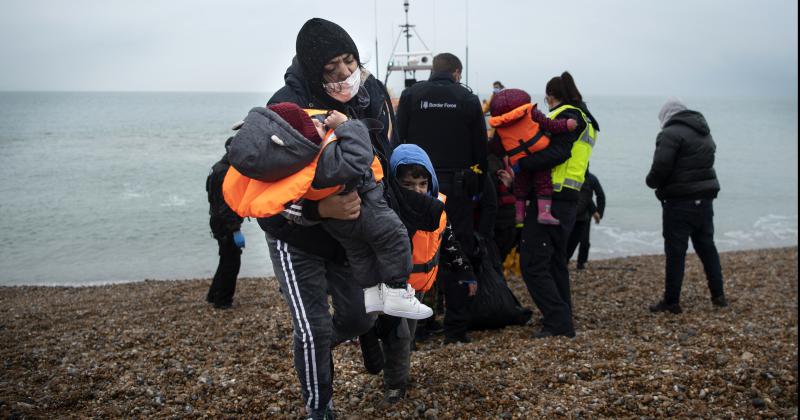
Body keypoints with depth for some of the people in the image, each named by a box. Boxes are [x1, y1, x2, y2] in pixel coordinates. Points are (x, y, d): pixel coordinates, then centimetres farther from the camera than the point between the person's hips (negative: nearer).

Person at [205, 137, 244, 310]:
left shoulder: (222, 168, 13)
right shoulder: (224, 172, -20)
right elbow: (226, 205, -25)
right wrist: (236, 230, -25)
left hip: (222, 224, 10)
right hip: (226, 225, -10)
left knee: (228, 260, 19)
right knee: (231, 262, -2)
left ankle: (214, 295, 29)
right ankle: (222, 301, 7)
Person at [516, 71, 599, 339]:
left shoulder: (567, 116, -7)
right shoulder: (584, 120, 23)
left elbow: (556, 154, -23)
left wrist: (519, 165, -25)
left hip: (551, 200, -10)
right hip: (568, 199, 10)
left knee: (532, 263, -9)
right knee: (555, 260, 20)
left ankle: (558, 322, -9)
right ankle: (562, 319, 28)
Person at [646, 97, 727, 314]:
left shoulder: (671, 133, -13)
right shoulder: (705, 134, 16)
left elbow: (660, 168, -21)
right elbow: (703, 165, 15)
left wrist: (652, 181, -2)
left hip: (680, 202, -8)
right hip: (705, 199, 8)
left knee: (675, 252, -2)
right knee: (707, 247, 17)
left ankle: (671, 301, 3)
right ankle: (718, 295, 23)